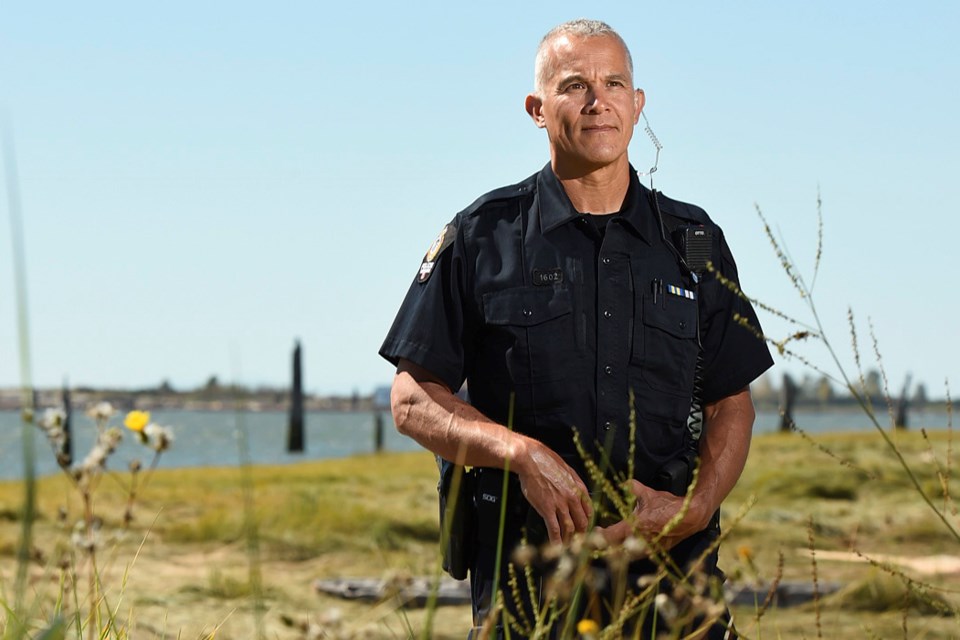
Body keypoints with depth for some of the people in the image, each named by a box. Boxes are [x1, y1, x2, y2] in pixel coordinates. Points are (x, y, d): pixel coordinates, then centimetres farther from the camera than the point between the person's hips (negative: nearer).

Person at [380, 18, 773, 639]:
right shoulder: (482, 237, 4)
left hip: (673, 563, 2)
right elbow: (414, 400, 1)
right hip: (527, 562, -1)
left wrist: (696, 507, -5)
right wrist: (523, 453, -14)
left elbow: (731, 404, 13)